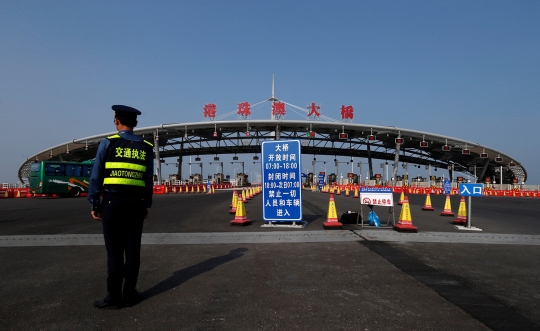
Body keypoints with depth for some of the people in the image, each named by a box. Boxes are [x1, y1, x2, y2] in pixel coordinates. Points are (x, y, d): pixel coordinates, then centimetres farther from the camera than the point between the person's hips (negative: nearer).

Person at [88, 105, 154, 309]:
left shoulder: (108, 143, -3)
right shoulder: (146, 147, 6)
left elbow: (96, 176, -3)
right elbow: (148, 179, 6)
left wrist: (94, 204, 3)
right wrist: (147, 204, 12)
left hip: (113, 200, -3)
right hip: (136, 201, 3)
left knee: (114, 250, 3)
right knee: (132, 248, 7)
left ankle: (114, 297, 9)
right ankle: (129, 294, 15)